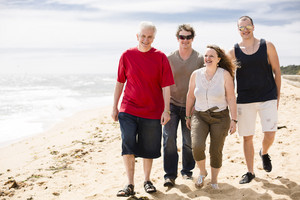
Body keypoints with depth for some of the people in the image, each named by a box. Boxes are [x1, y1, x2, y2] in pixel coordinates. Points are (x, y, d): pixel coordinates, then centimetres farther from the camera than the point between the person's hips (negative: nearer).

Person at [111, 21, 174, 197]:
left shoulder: (160, 57, -2)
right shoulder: (127, 55, 1)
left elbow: (166, 86, -3)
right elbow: (120, 82, 7)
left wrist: (166, 110, -8)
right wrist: (115, 107, 8)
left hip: (152, 111, 0)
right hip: (128, 110, 0)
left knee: (149, 149, 9)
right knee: (128, 145, -10)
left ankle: (147, 180, 29)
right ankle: (130, 185, 1)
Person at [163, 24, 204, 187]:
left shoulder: (200, 59, 0)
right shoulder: (169, 59, 1)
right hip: (172, 104, 0)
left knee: (189, 141, 6)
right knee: (169, 138, -11)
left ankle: (187, 170, 27)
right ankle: (170, 174, -3)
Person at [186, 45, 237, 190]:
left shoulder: (225, 75, -10)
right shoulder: (196, 74, -4)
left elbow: (231, 98, -8)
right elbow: (190, 96, 8)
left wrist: (234, 120, -10)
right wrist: (188, 116, 13)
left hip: (220, 118, -1)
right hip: (200, 116, 1)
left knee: (216, 151, 2)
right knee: (197, 146, -19)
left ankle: (214, 180, 27)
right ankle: (202, 172, 12)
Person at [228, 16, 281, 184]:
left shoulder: (267, 46, 2)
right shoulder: (234, 51, 3)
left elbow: (277, 71, 6)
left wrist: (278, 96, 4)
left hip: (268, 98, -1)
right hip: (245, 100, 1)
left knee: (270, 134, -8)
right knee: (247, 137, 4)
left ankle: (264, 153, 28)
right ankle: (250, 172, 20)